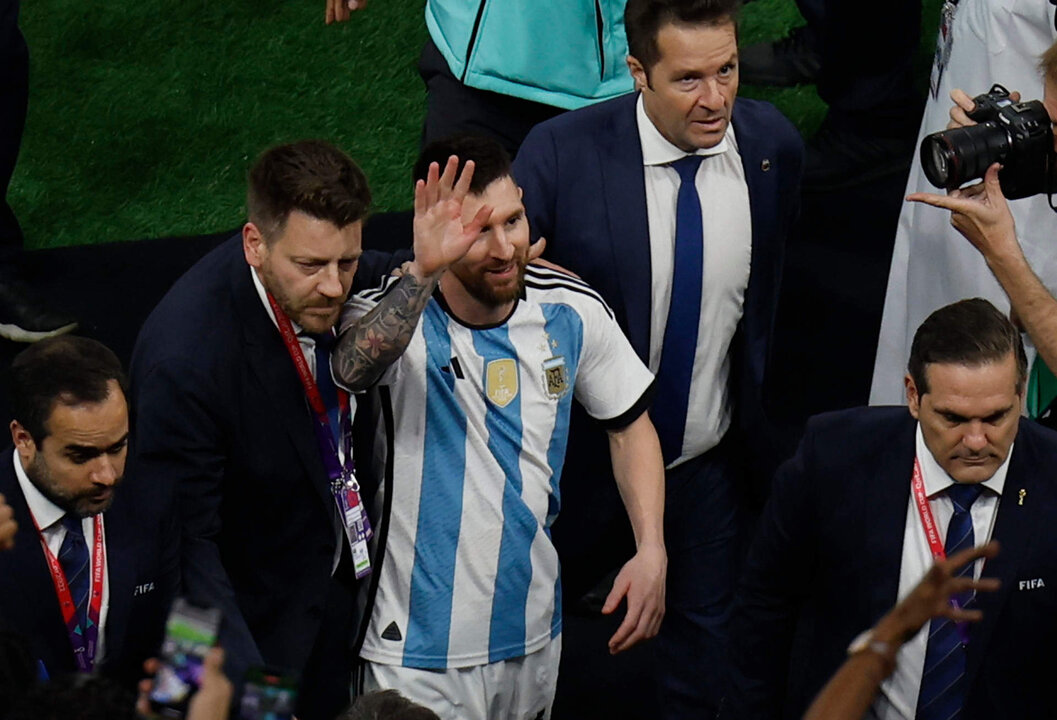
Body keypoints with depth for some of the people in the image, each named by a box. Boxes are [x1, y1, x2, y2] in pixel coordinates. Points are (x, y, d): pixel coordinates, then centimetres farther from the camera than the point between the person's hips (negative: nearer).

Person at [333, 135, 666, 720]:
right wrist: (423, 272, -57)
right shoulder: (392, 313, -18)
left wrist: (651, 551, -3)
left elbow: (629, 425, 9)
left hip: (535, 633, 5)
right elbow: (353, 368, -42)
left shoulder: (572, 312, -5)